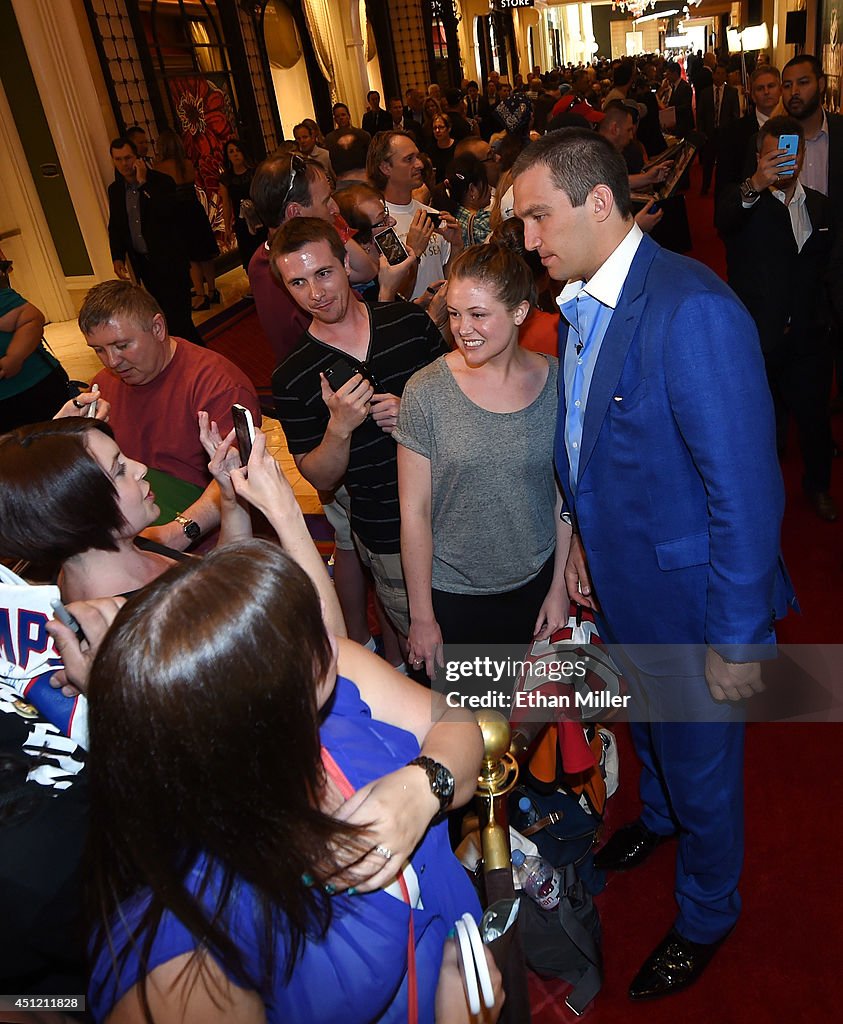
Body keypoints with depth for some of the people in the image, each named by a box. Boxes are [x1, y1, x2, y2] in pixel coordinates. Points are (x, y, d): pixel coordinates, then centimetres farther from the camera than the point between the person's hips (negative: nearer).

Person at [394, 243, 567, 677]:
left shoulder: (557, 382, -7)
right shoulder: (426, 392, -14)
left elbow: (566, 492, 1)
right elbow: (414, 511, -10)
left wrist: (560, 586, 3)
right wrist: (422, 616, -7)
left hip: (535, 584, 2)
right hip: (451, 594, -2)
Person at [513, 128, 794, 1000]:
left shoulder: (692, 312, -28)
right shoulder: (580, 303, -1)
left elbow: (745, 492, -26)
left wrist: (734, 639, -21)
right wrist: (582, 538, 7)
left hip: (687, 599, -7)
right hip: (618, 585, 7)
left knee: (700, 762, 17)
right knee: (647, 724, 31)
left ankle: (705, 916, 45)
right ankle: (659, 818, 62)